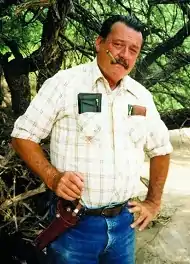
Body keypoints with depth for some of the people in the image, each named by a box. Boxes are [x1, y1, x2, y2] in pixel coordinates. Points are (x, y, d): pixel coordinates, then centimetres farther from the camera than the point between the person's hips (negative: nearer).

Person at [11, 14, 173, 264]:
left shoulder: (142, 96, 5)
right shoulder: (64, 83, -9)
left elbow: (161, 149, 16)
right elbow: (23, 135, -6)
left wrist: (153, 202, 12)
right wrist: (51, 176, -20)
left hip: (124, 222, 5)